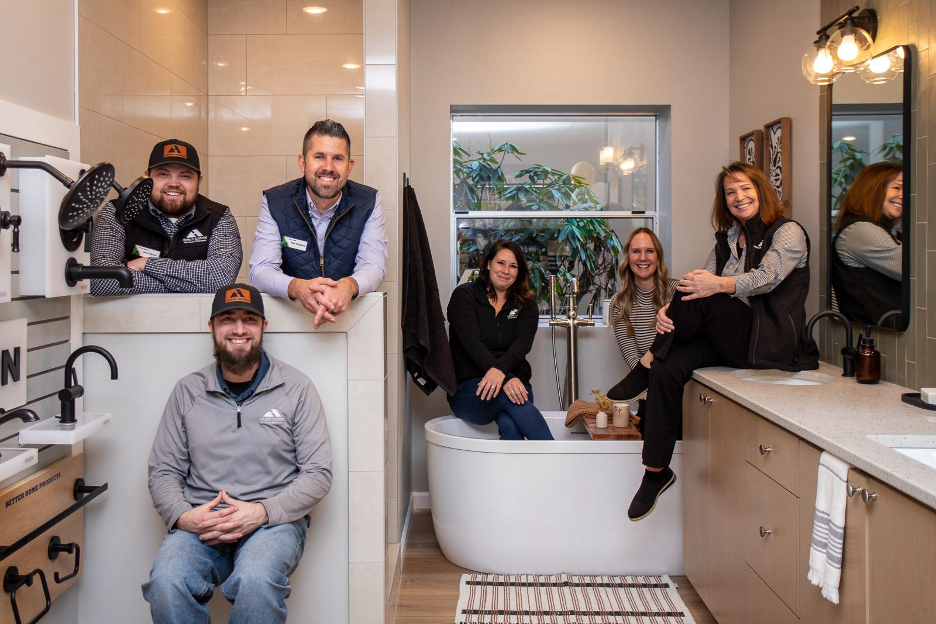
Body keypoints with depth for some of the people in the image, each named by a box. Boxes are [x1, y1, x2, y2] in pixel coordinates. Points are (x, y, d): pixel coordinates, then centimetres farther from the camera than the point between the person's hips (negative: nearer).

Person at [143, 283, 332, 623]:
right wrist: (182, 516, -9)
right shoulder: (187, 391, 12)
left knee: (255, 581, -34)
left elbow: (318, 472, 0)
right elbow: (162, 470, 13)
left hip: (273, 520, -2)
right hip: (199, 522, 2)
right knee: (166, 582, -29)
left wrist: (262, 511, -15)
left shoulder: (296, 388, 4)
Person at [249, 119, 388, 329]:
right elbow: (260, 270, -13)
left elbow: (373, 266, -6)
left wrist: (349, 286, -32)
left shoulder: (368, 202, 0)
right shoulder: (274, 202, -5)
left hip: (350, 314, 0)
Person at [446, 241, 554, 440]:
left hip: (512, 381, 2)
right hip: (467, 388, -2)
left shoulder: (526, 304, 12)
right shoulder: (464, 295, 2)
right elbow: (472, 343, -13)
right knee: (509, 396, -36)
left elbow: (523, 342, -7)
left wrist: (500, 368, -31)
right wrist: (506, 379, -29)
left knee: (509, 424, -35)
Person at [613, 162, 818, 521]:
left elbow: (768, 277, -17)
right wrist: (670, 311, -15)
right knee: (667, 370, -22)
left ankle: (645, 367, -14)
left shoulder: (788, 232, 2)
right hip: (730, 340, 6)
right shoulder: (727, 240, 19)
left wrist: (721, 284, -35)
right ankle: (656, 472, -15)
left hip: (771, 342, -6)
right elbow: (703, 286, 6)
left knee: (701, 299, -31)